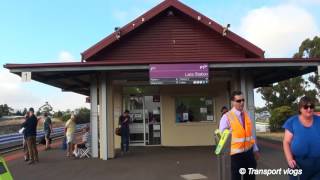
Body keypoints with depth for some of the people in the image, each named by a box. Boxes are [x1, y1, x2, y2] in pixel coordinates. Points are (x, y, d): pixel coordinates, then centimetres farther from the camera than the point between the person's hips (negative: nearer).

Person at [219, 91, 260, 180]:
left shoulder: (247, 115, 6)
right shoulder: (227, 117, -12)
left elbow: (252, 133, 14)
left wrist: (255, 149, 16)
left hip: (249, 152, 6)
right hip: (236, 154, -5)